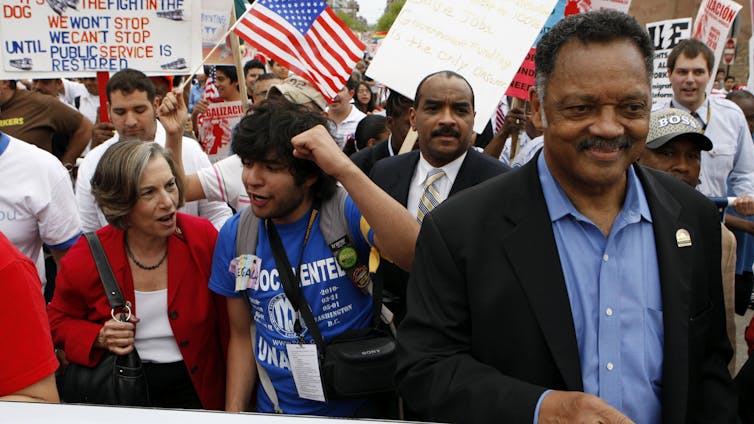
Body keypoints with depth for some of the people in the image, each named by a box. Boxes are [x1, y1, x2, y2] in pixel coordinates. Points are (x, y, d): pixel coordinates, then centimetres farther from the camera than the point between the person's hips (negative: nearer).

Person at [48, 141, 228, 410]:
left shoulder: (204, 237, -8)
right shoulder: (86, 258, -7)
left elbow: (228, 325, 0)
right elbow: (58, 320, 11)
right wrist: (99, 338, -10)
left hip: (197, 391, -1)